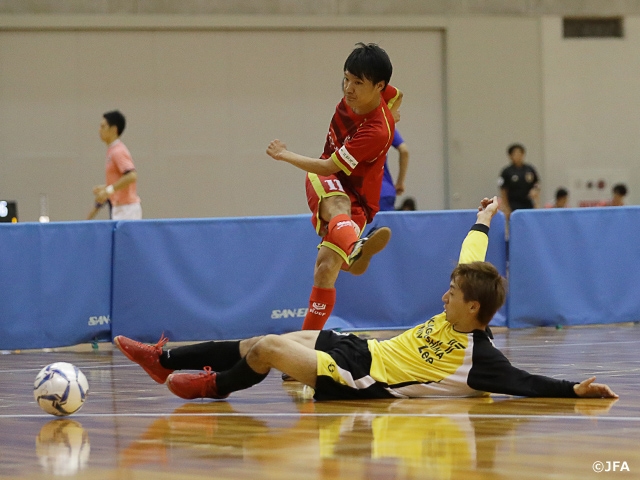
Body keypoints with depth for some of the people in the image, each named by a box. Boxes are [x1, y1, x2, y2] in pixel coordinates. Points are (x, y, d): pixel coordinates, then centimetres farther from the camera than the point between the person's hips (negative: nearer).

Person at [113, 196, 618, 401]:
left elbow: (524, 382, -27)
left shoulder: (476, 356, -21)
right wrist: (482, 221, 27)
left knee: (266, 349, -12)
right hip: (362, 348, 9)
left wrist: (576, 389, -40)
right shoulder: (455, 315, 1)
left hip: (362, 380, -9)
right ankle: (165, 360, 21)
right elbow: (470, 268, 15)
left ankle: (214, 385, 19)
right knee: (262, 344, 9)